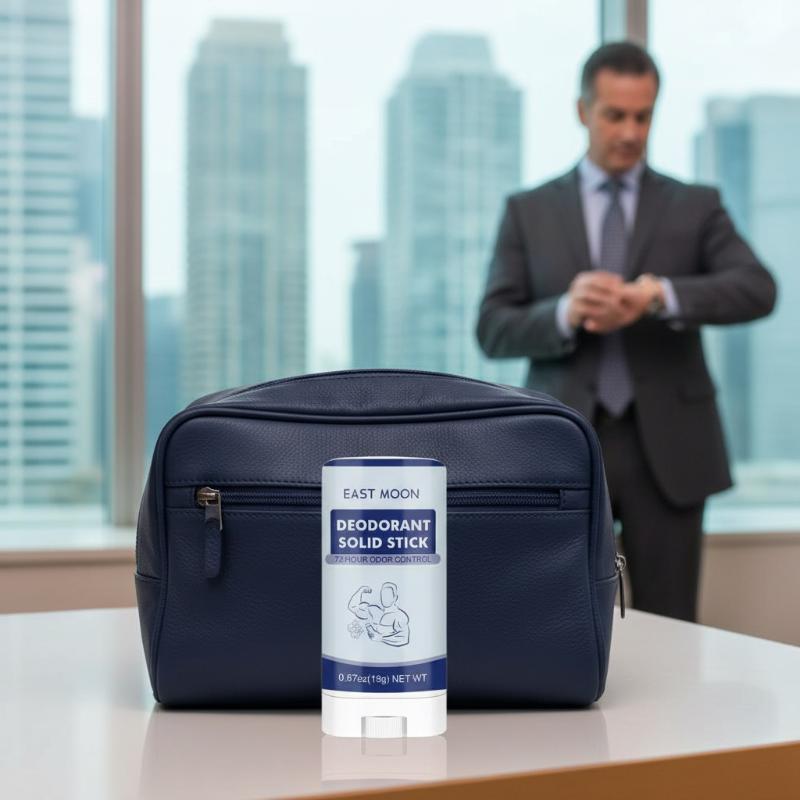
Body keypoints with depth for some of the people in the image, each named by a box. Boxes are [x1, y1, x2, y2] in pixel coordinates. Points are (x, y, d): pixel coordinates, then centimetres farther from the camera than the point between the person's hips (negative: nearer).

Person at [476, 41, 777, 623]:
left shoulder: (696, 207, 7)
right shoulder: (529, 211, 7)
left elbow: (758, 290, -9)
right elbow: (493, 330, 0)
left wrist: (660, 295, -26)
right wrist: (565, 313, -20)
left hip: (667, 448, 0)